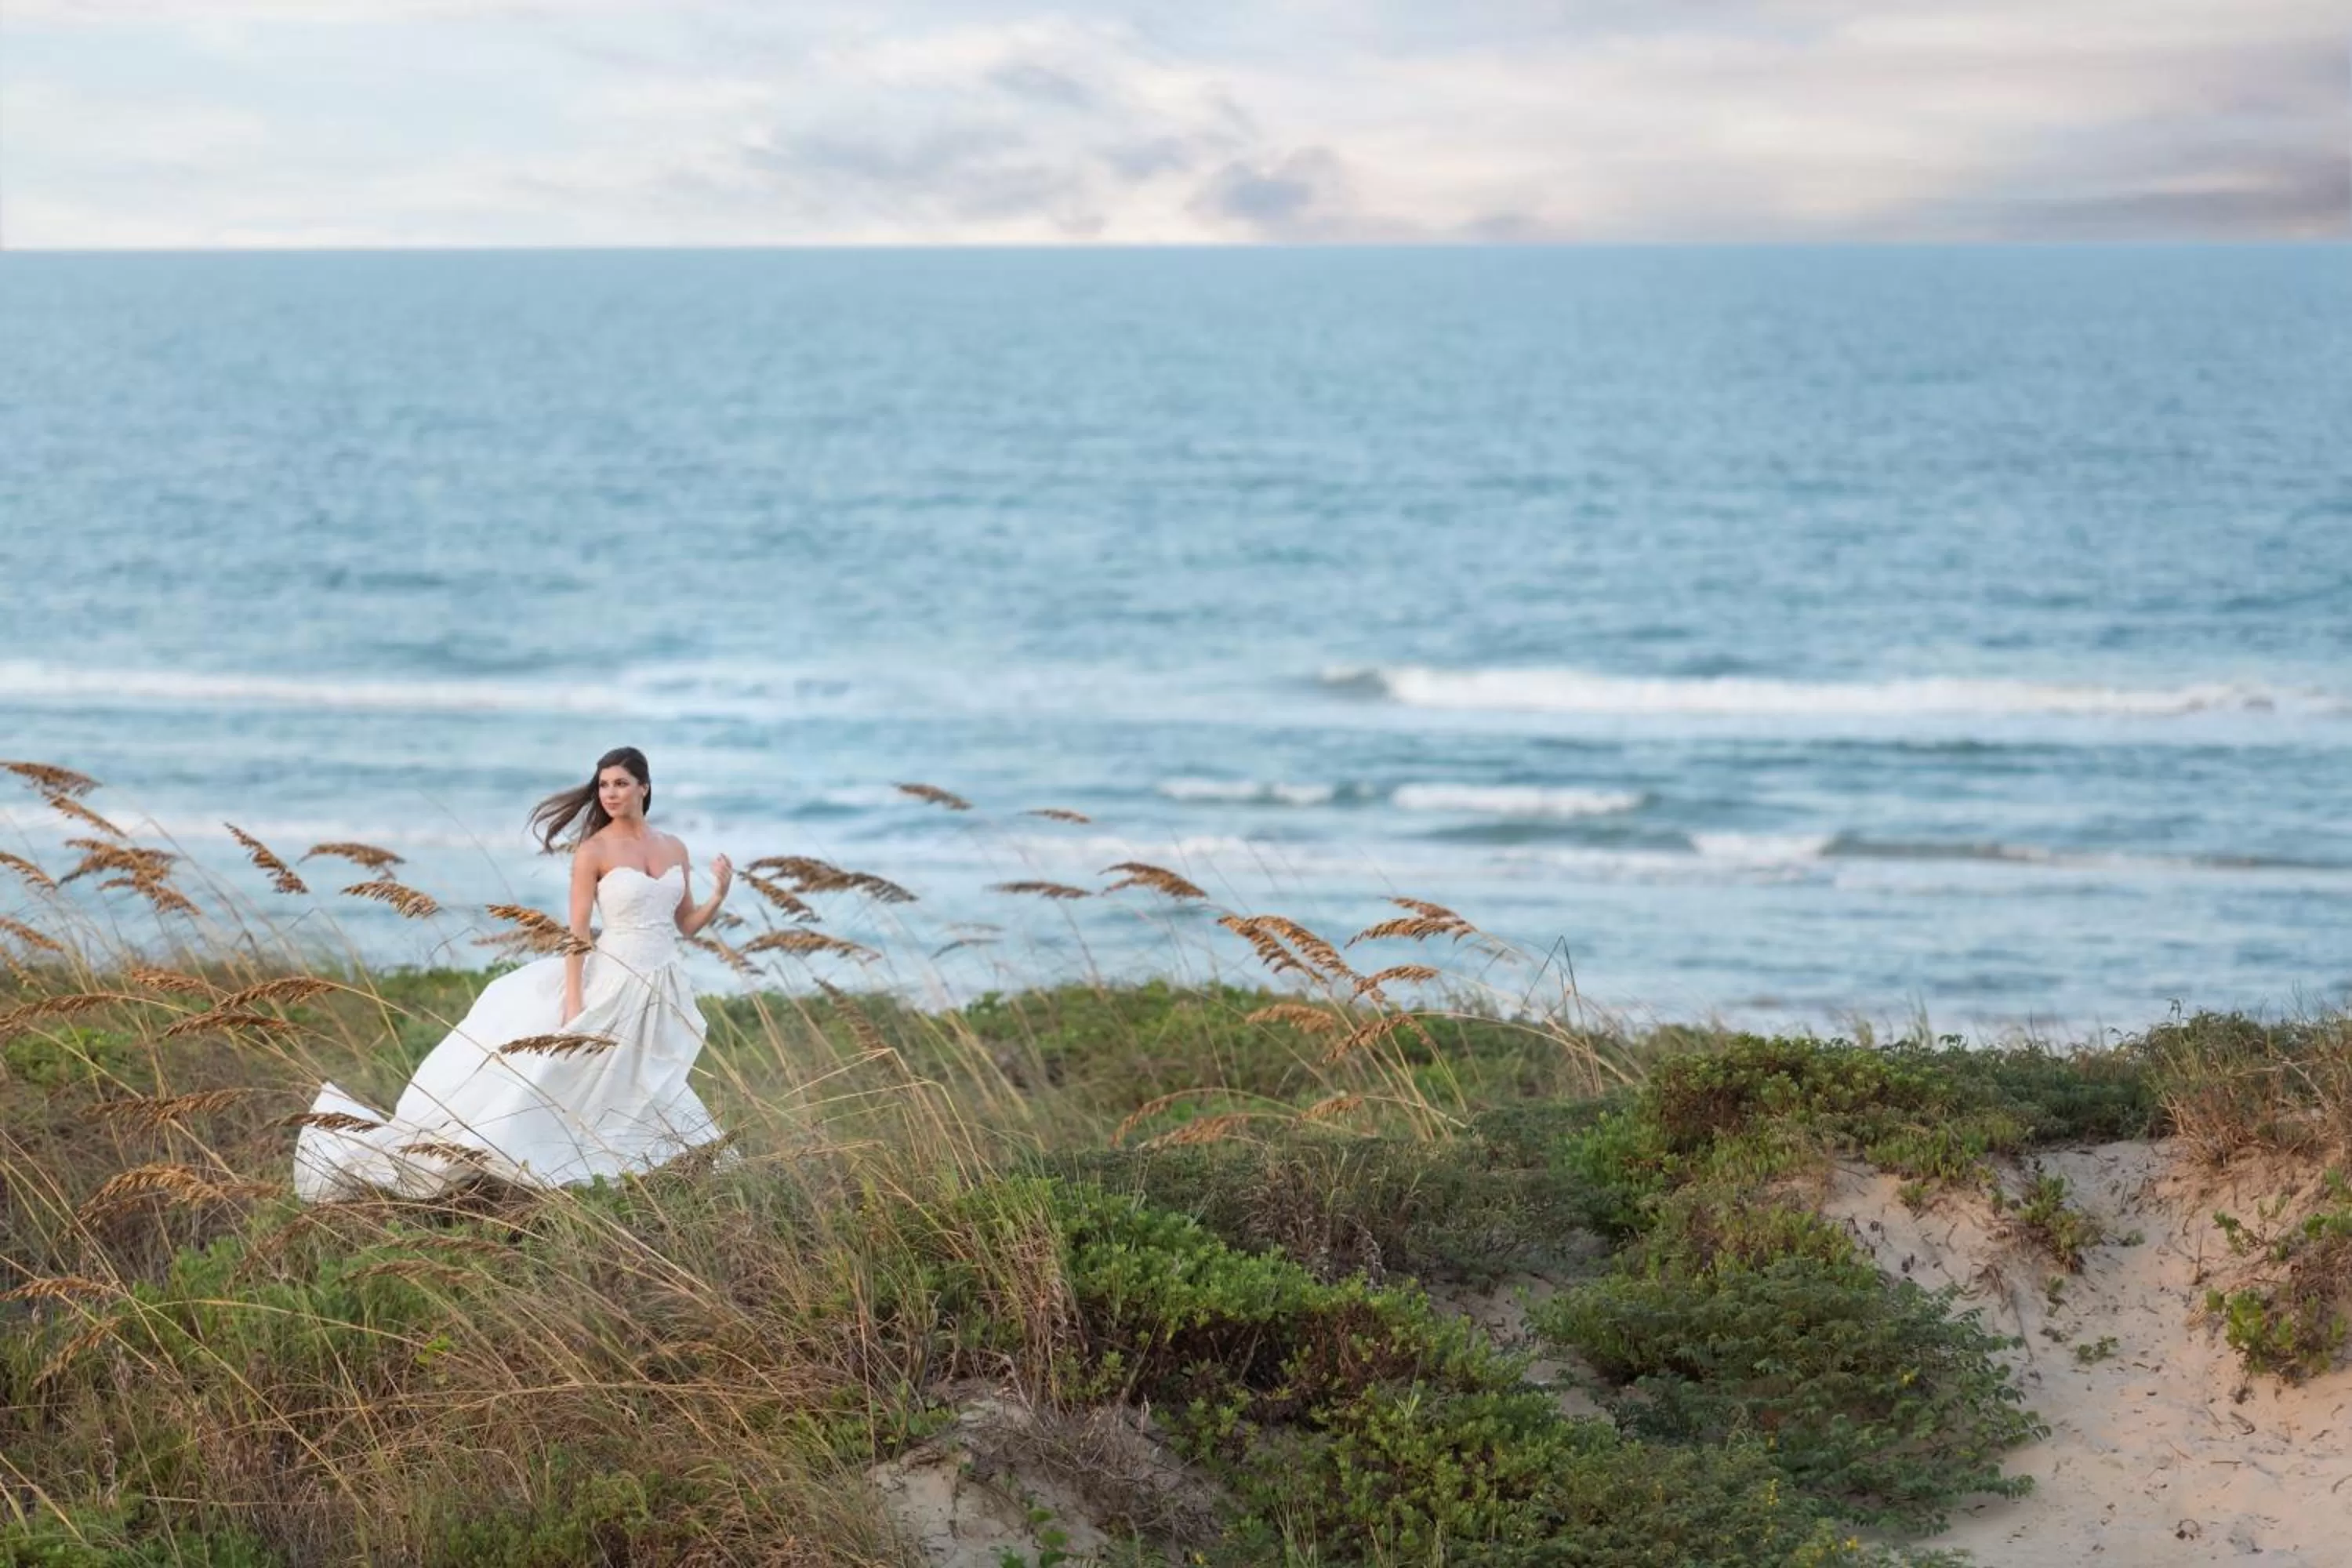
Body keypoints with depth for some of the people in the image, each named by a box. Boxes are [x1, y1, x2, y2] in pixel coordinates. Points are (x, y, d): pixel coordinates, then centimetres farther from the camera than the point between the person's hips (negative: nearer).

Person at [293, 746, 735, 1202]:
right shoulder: (593, 851, -8)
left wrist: (720, 895, -6)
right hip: (614, 984, -5)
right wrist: (574, 1008, -16)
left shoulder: (674, 849, 8)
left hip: (663, 994, 5)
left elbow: (686, 925, 13)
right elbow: (578, 932, -10)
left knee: (650, 1093, 13)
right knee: (538, 1074, -6)